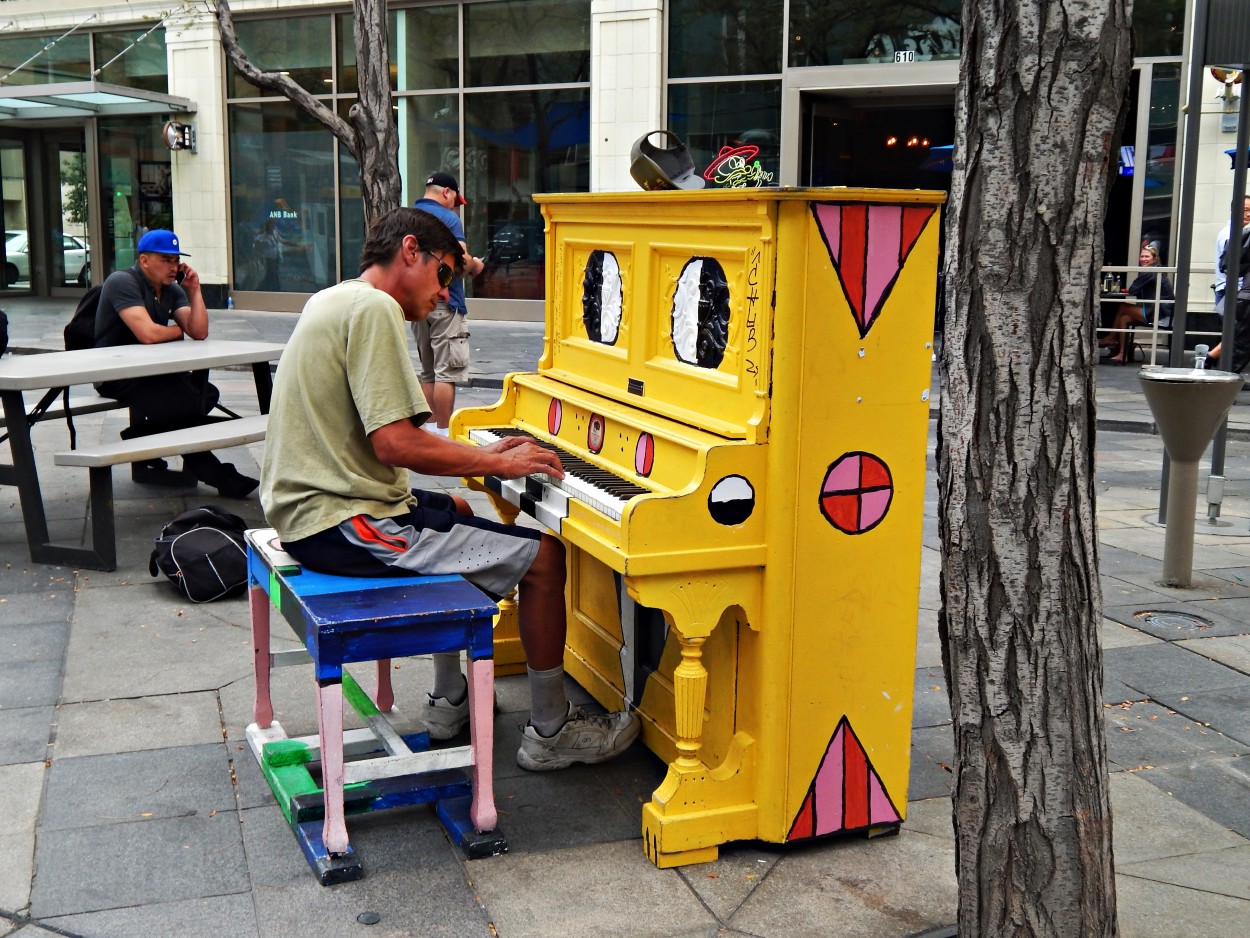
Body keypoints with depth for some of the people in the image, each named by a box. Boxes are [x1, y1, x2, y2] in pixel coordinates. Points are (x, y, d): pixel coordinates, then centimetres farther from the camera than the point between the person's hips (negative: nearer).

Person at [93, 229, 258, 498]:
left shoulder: (172, 289, 11)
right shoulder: (122, 282, -13)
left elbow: (199, 333, 0)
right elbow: (147, 334, -25)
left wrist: (194, 291, -8)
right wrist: (179, 330, -5)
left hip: (151, 370, 8)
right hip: (116, 375, -8)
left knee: (206, 393, -13)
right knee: (186, 403, -26)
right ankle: (218, 476, -10)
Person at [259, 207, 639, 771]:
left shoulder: (334, 300, 16)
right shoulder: (375, 308, -16)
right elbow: (395, 444, -25)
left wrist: (480, 455, 14)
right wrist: (499, 464, -11)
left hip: (306, 504, 11)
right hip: (341, 524, -11)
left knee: (455, 512, 34)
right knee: (543, 556, -7)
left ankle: (449, 701, 36)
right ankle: (551, 733, 9)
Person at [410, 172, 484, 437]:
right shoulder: (448, 218, -9)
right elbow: (462, 260, -19)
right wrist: (475, 266, 3)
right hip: (444, 303, -8)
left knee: (428, 372, 15)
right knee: (446, 372, -5)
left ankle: (430, 427, 18)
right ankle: (443, 433, -5)